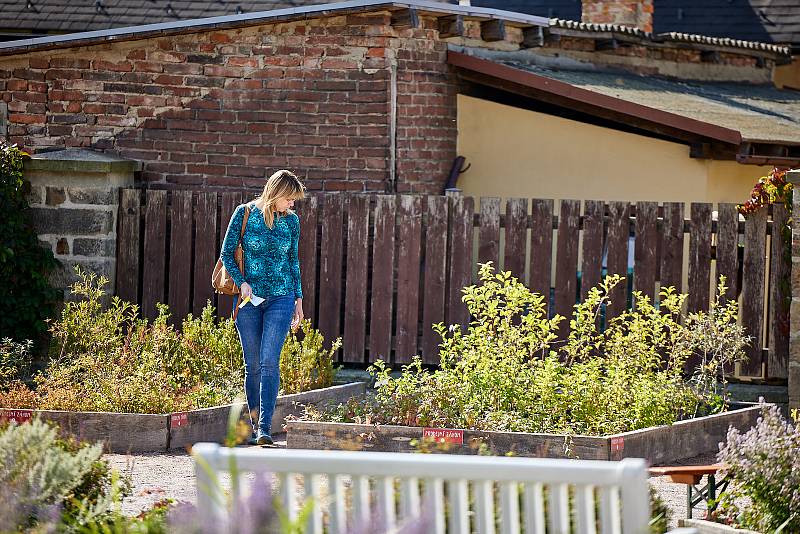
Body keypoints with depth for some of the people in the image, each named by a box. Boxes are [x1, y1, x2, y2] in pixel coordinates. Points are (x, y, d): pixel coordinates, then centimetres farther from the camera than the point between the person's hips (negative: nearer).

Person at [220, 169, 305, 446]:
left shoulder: (291, 220, 5)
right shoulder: (245, 213, -3)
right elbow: (227, 254, 0)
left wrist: (298, 298, 14)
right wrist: (242, 282, -14)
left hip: (281, 299, 0)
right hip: (249, 299, 0)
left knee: (269, 362, -13)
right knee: (253, 365, 4)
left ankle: (265, 427, -18)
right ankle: (254, 426, 14)